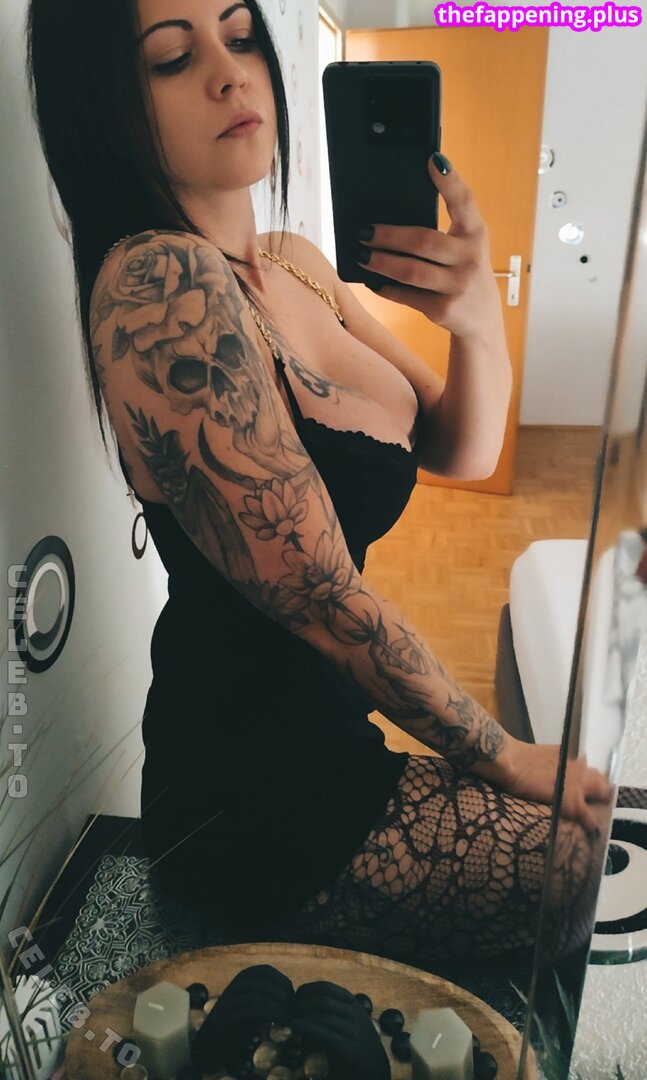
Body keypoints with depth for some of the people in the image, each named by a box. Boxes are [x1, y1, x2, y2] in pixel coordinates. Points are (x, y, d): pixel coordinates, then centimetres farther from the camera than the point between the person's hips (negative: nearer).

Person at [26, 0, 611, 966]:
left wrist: (479, 324, -20)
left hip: (306, 739, 8)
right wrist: (500, 758, -8)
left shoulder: (292, 264, 3)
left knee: (578, 807, 19)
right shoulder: (159, 282, -25)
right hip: (262, 806, -8)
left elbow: (461, 451, 2)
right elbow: (329, 605, -23)